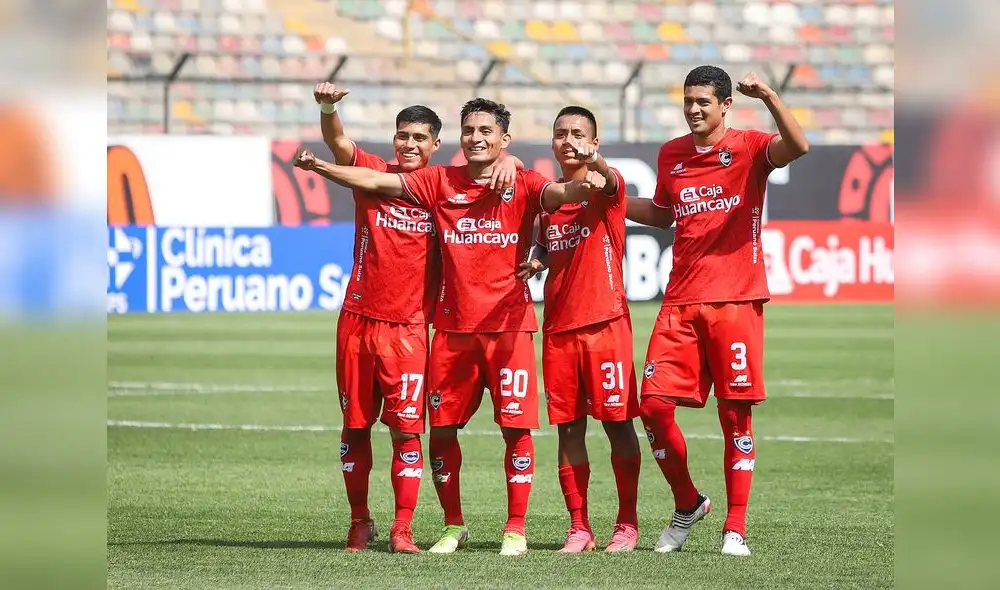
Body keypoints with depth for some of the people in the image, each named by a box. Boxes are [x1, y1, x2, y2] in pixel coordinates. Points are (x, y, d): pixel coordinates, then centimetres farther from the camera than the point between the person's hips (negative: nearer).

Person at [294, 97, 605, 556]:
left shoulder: (522, 186, 0)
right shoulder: (441, 183, 8)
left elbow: (556, 193, -20)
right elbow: (374, 180, 6)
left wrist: (584, 185, -43)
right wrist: (317, 167, -2)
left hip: (508, 324, -3)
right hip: (452, 326, 3)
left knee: (516, 427, -5)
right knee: (441, 428, 4)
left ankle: (516, 530, 5)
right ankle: (453, 526, 18)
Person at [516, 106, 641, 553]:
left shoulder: (604, 189, -3)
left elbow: (611, 183, -28)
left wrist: (595, 162, -50)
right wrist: (534, 264, 2)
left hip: (605, 323, -5)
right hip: (558, 327, 5)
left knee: (617, 422, -1)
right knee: (568, 428, 5)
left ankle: (627, 524, 6)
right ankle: (579, 528, 10)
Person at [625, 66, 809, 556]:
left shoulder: (747, 148, -2)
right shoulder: (671, 156, 13)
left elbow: (798, 147, -23)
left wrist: (768, 97, -34)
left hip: (735, 300, -4)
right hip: (681, 301, 4)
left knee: (736, 415, -2)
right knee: (654, 405, -5)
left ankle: (735, 529, 4)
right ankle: (687, 504, 16)